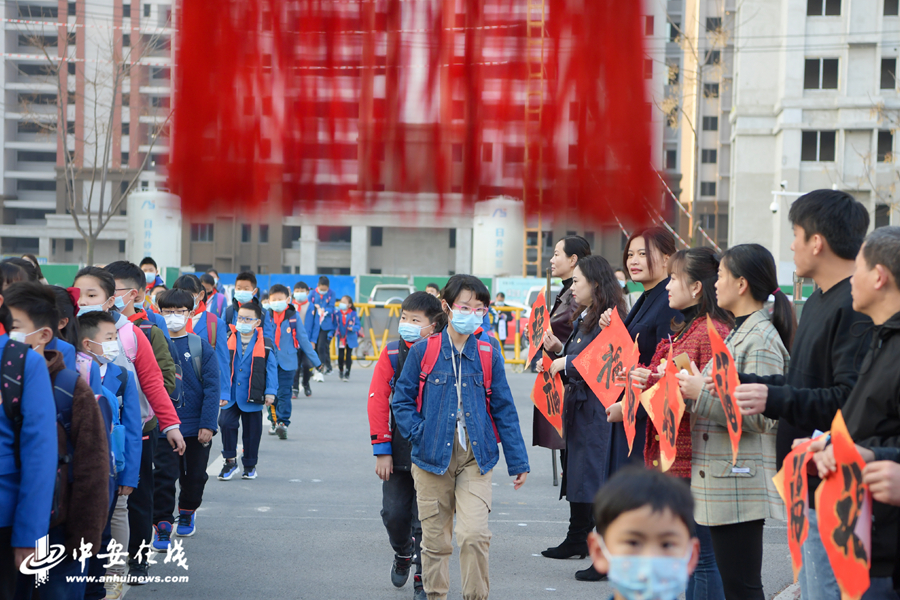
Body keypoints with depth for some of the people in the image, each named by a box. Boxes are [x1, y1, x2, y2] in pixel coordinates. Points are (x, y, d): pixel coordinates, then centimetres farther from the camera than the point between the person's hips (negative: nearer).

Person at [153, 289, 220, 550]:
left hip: (196, 426, 1)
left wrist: (208, 424, -10)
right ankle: (162, 526, 2)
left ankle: (187, 512, 39)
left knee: (195, 475, 15)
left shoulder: (202, 347, 0)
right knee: (163, 477, -7)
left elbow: (211, 388, -3)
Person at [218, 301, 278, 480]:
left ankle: (250, 465, 22)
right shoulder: (228, 340, 1)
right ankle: (230, 461, 7)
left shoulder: (265, 344, -2)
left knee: (252, 430, 7)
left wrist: (270, 392, -5)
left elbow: (271, 369, 1)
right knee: (226, 423, -10)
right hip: (230, 396, 1)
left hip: (252, 398, -1)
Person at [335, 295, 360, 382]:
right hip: (341, 338, 1)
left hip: (350, 338, -1)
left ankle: (347, 374, 9)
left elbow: (358, 325, -3)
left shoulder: (353, 314, -6)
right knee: (340, 356, 2)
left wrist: (353, 328, -22)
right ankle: (341, 372, 24)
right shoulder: (337, 313, -2)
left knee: (348, 356, 2)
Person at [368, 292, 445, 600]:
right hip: (399, 450, 2)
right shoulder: (392, 355, 0)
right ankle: (402, 554, 35)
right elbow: (378, 402, -2)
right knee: (394, 512, 5)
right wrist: (382, 450, -5)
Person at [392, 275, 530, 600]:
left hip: (475, 458, 0)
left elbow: (504, 408, 8)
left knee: (474, 534, -13)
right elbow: (401, 399, 5)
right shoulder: (423, 351, -1)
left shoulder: (488, 354, 3)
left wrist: (518, 461, 8)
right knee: (435, 538, 8)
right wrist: (420, 433, -9)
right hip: (432, 457, 0)